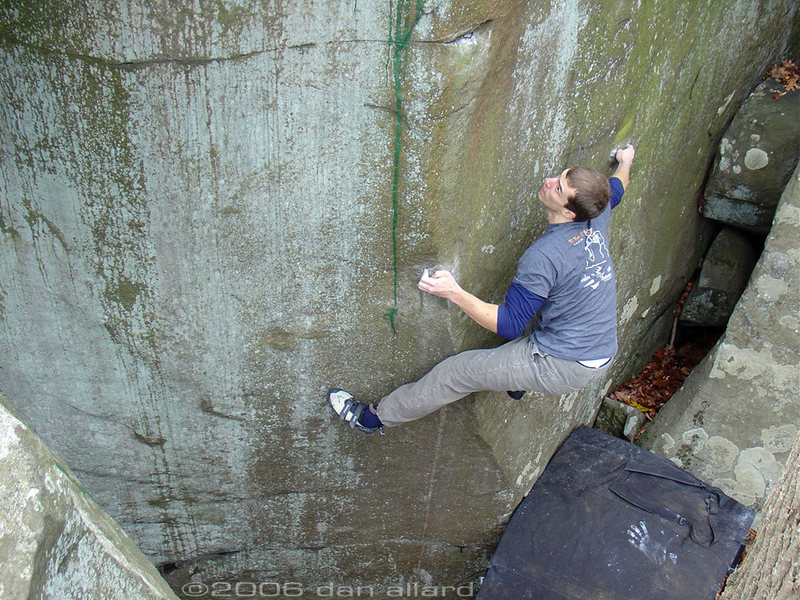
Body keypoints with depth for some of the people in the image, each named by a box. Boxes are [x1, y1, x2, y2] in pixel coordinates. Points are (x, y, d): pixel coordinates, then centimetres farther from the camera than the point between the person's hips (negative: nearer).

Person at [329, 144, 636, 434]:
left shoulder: (543, 256, -30)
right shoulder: (596, 219, -5)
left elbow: (509, 325, -25)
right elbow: (616, 188, 20)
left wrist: (454, 293, -31)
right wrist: (625, 161, 41)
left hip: (565, 367, -8)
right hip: (603, 355, 8)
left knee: (461, 369, 1)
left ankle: (375, 416, 15)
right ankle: (518, 381, 50)